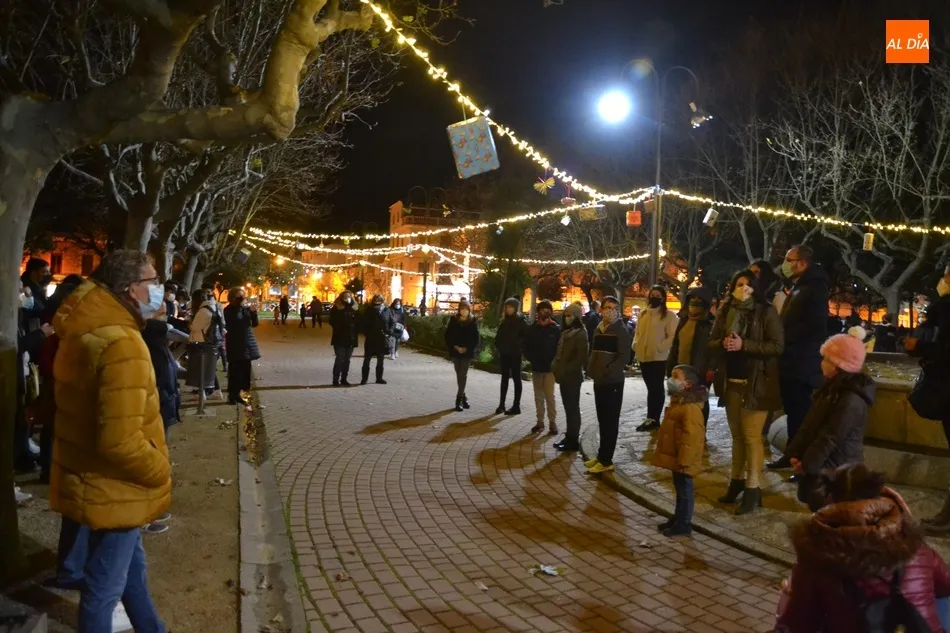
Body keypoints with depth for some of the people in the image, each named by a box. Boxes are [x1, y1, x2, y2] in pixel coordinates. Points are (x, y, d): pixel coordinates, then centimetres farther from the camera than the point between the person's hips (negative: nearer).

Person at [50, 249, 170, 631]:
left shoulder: (86, 329, 2)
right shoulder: (123, 345, -29)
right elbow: (121, 441, -33)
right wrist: (160, 471, -16)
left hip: (93, 478, 10)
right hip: (113, 489, -10)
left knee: (131, 564, 26)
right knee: (105, 587, 10)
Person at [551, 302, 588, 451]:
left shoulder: (580, 333, -12)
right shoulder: (566, 332, 13)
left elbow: (582, 356, -19)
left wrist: (567, 369, -19)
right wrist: (556, 367, 5)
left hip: (573, 376, -8)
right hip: (564, 376, 8)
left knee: (573, 408, -2)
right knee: (568, 407, 13)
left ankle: (573, 441, 4)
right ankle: (569, 437, 20)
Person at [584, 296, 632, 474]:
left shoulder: (621, 331, -7)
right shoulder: (599, 329, 12)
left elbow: (623, 357, -15)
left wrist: (607, 371, -23)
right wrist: (591, 369, 4)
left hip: (613, 382, -6)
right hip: (599, 381, 6)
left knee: (610, 421, 0)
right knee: (602, 420, 13)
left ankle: (606, 460, 4)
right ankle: (602, 455, 23)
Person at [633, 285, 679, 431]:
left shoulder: (669, 315, -6)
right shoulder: (643, 314, 13)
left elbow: (672, 336, -12)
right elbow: (637, 332, 19)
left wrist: (659, 348, -19)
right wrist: (635, 345, 3)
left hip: (659, 357, -6)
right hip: (643, 356, 6)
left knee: (657, 388, 0)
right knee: (650, 387, 13)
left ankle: (653, 419, 4)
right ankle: (651, 418, 20)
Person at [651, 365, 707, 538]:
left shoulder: (690, 408, -24)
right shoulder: (678, 401, 10)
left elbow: (691, 437, -27)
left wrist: (684, 461, -25)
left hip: (683, 460, -10)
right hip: (675, 458, 10)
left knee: (684, 489, 2)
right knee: (679, 488, 20)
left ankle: (684, 524, 12)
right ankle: (678, 518, 32)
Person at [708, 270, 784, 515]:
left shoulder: (767, 312, -7)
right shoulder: (725, 312, 8)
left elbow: (777, 346, -14)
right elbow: (710, 343, 8)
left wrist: (743, 344, -22)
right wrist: (723, 343, -15)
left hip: (756, 384, -5)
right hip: (731, 382, 6)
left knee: (752, 436, -5)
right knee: (736, 434, 15)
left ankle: (752, 488, 2)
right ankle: (737, 480, 26)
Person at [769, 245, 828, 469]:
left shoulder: (815, 288, -13)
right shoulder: (798, 287, 18)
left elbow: (814, 327, -23)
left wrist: (783, 337, -17)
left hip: (801, 364, -10)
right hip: (791, 363, 10)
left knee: (801, 412, -5)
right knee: (793, 411, 16)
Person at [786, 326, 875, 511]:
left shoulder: (852, 400, -24)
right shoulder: (833, 387, 7)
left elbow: (830, 438, -22)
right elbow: (810, 423, 8)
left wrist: (807, 464, -15)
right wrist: (795, 453, 3)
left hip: (836, 471, -9)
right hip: (823, 466, 9)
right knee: (816, 507, 17)